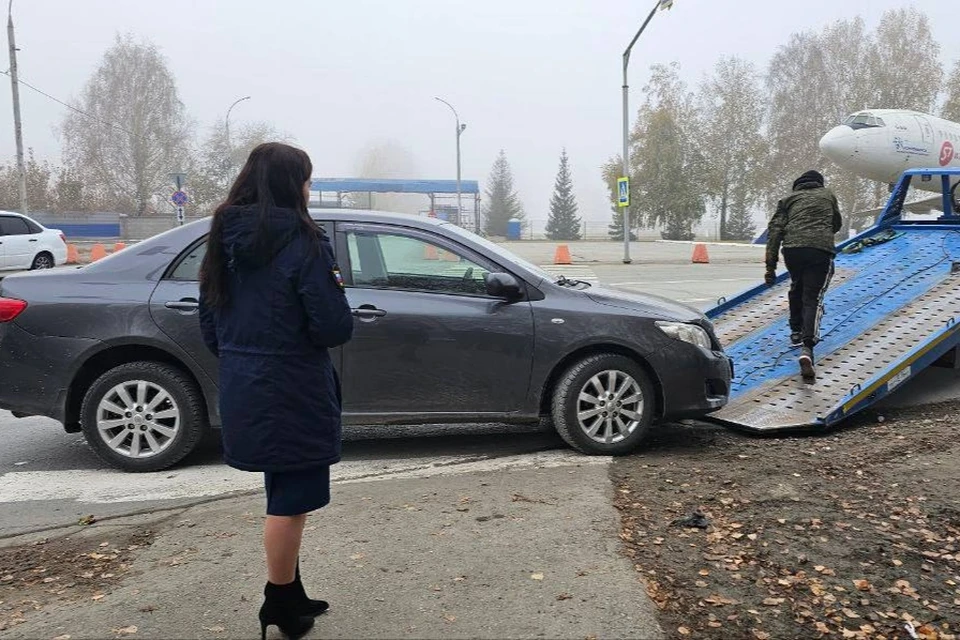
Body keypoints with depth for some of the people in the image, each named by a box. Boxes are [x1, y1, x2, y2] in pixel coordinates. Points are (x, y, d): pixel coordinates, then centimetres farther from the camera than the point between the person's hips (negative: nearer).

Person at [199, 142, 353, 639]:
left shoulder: (224, 239, 6)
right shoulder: (302, 241, -16)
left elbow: (210, 323, 12)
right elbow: (334, 326, -18)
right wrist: (331, 289, 2)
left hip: (242, 391, 8)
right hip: (293, 393, -8)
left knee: (283, 495, 21)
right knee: (292, 499, 7)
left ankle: (289, 597, 33)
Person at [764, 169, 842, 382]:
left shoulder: (790, 199, 21)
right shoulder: (828, 195, 24)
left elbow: (775, 230, 9)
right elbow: (837, 224, 35)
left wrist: (771, 265, 7)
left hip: (792, 249, 1)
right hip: (821, 250, -1)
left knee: (796, 289, 28)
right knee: (813, 299, -5)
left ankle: (796, 332, 38)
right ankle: (807, 348, -24)